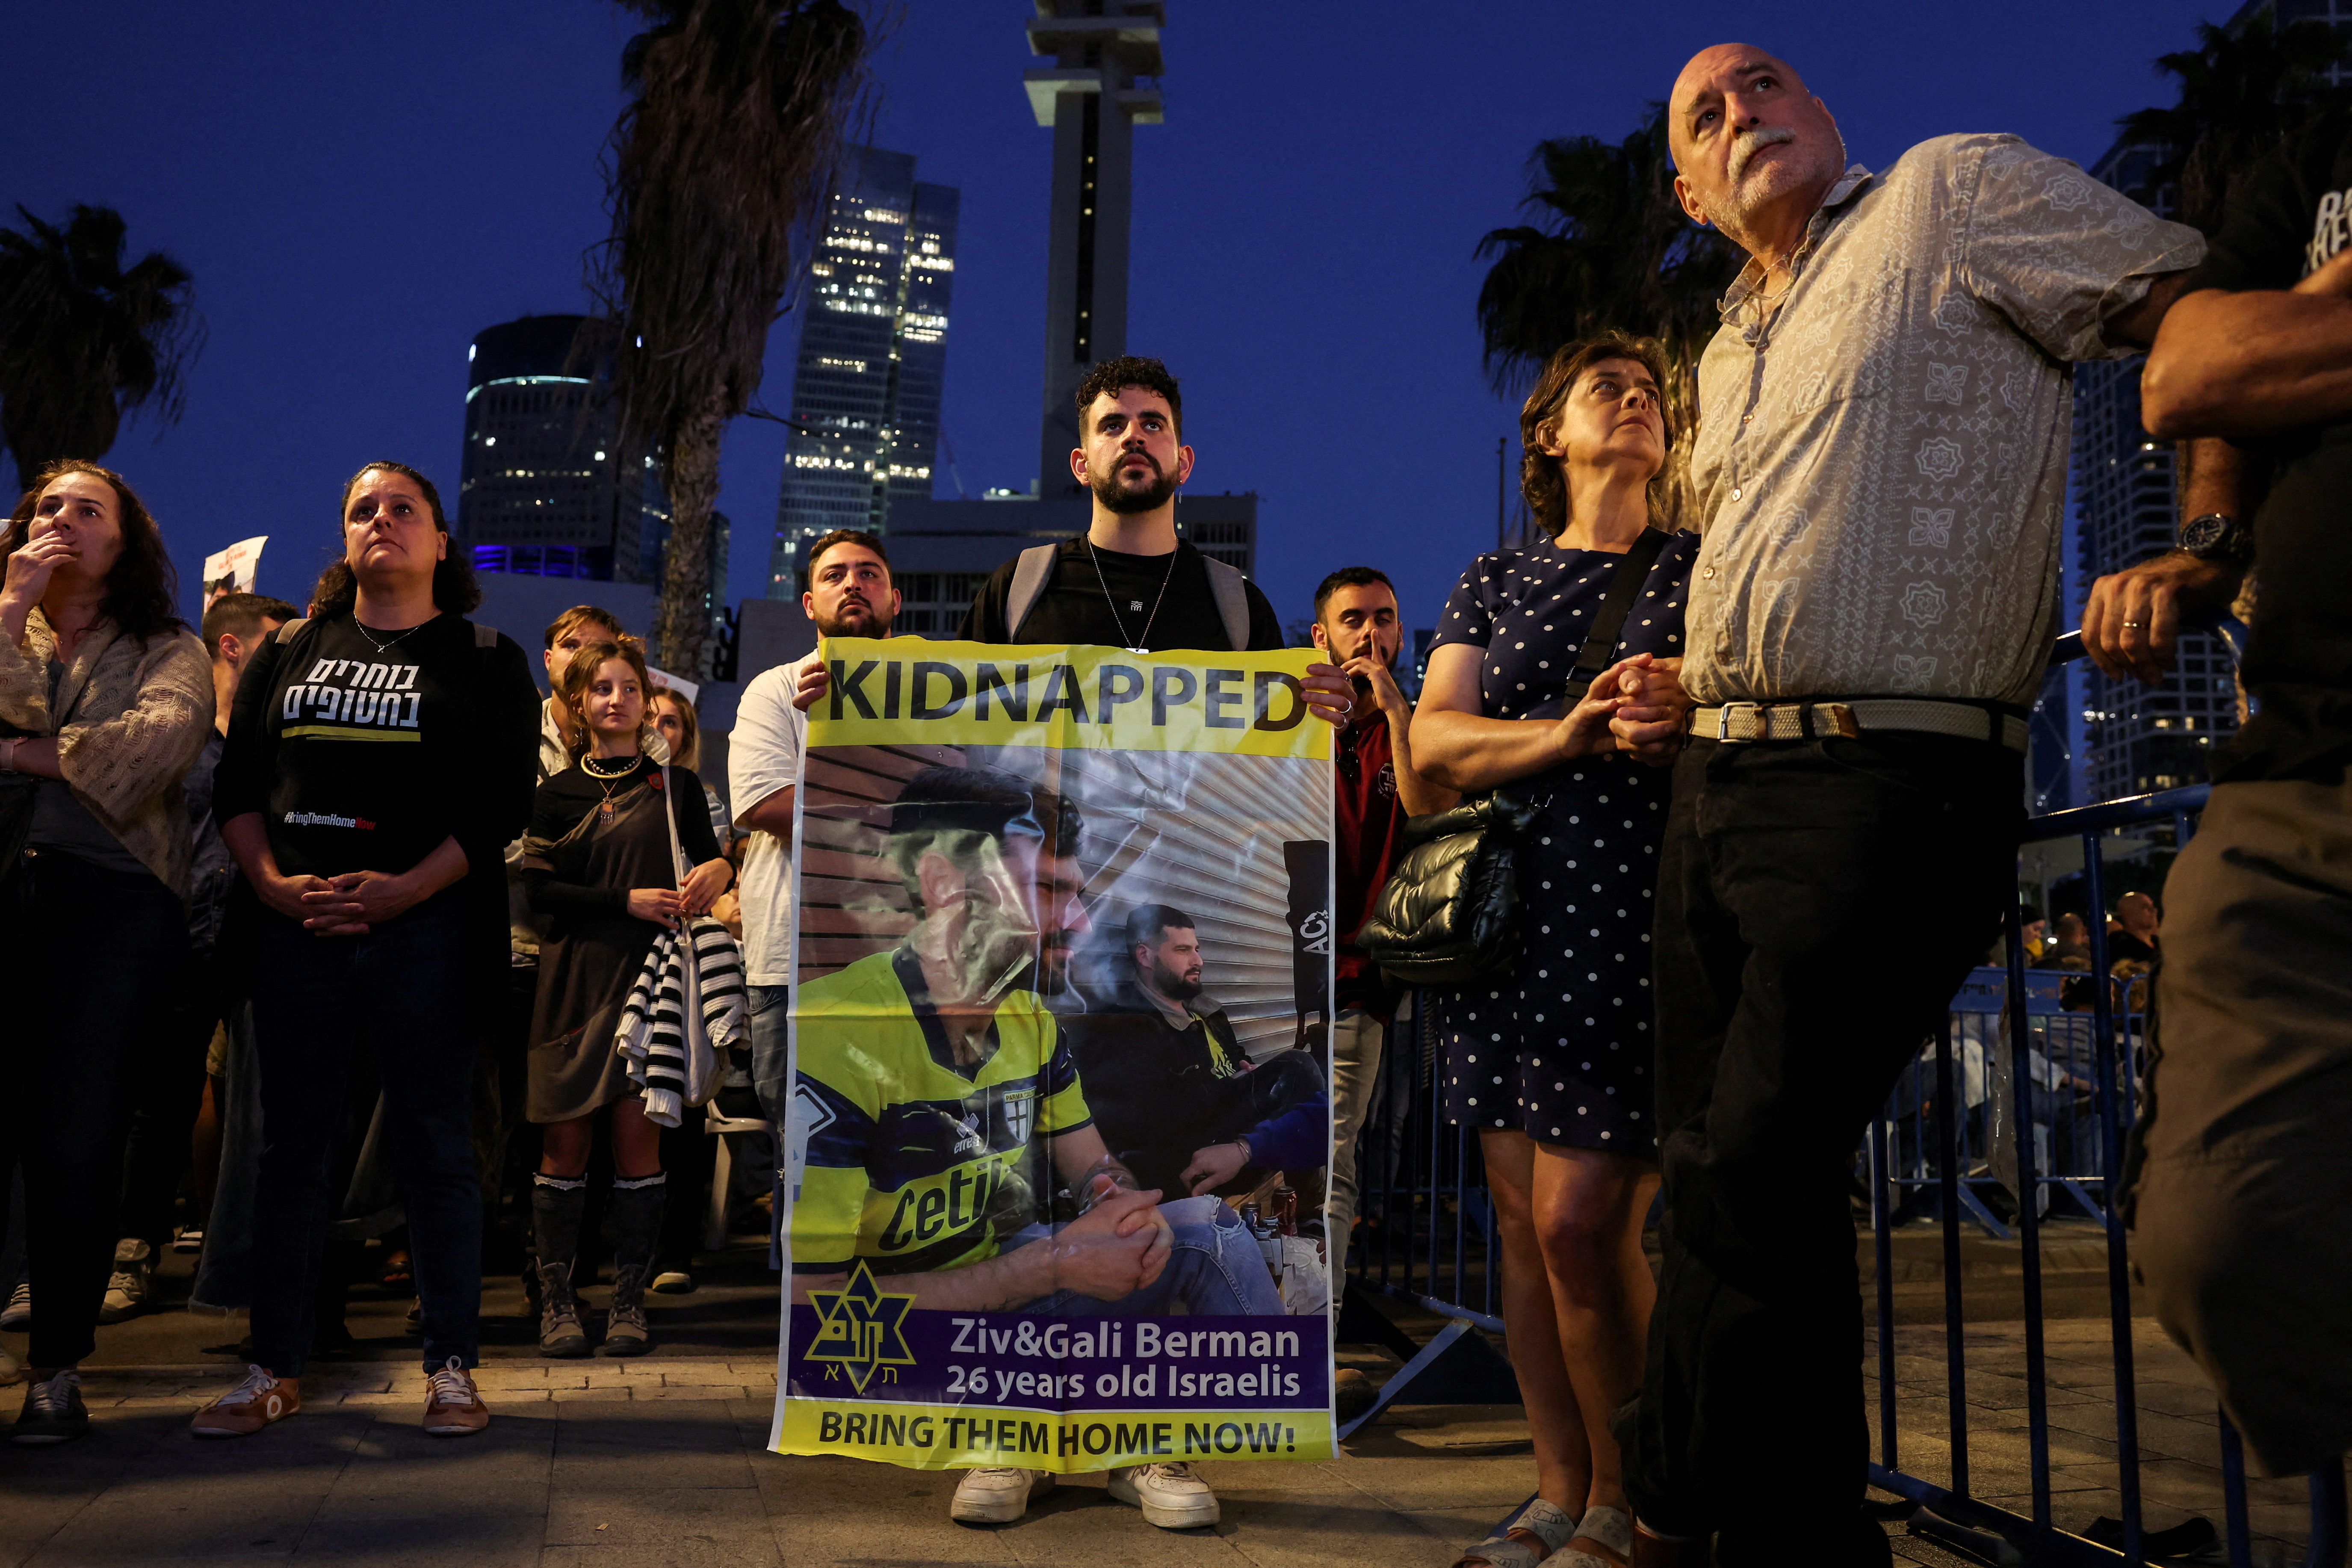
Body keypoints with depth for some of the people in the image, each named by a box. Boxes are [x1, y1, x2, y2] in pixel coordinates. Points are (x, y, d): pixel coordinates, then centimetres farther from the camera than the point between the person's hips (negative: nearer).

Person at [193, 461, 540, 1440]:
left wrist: (402, 889, -14)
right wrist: (273, 883, -5)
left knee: (435, 1147, 0)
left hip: (425, 928, -3)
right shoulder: (290, 652, 17)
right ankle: (276, 1369, 15)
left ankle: (452, 1369, 6)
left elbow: (503, 803, -3)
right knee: (292, 1145, 6)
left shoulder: (483, 660, 7)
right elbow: (236, 782, 12)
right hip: (297, 926, 3)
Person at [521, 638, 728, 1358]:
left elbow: (711, 856, 12)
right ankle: (557, 1301, 8)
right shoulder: (558, 794, 9)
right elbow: (541, 890, 1)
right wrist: (627, 900, -12)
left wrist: (715, 871, -12)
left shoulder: (676, 785, 10)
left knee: (638, 1132, -2)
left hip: (648, 973, 0)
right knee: (565, 1136, -1)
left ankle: (629, 1300, 7)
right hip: (575, 979, 0)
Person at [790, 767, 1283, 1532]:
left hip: (1016, 1272, 7)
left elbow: (1094, 1167, 10)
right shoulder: (832, 1037, -28)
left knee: (1208, 1226, -4)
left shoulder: (1032, 1020, 1)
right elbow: (810, 1299, -31)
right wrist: (1054, 1264, -29)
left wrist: (1124, 1209, -18)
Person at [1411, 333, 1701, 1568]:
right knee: (1523, 1223, 5)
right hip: (1502, 912, 3)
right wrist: (1566, 735, -15)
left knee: (1581, 1221, -10)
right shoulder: (1493, 583, 16)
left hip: (1639, 913, -3)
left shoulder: (1701, 568, 12)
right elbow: (1434, 742, 3)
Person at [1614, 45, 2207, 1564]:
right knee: (1719, 1174, 8)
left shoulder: (1952, 196, 1)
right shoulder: (1729, 355, 23)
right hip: (1718, 776, 8)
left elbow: (2209, 315, -8)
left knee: (1757, 1173, -13)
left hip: (1890, 777, -8)